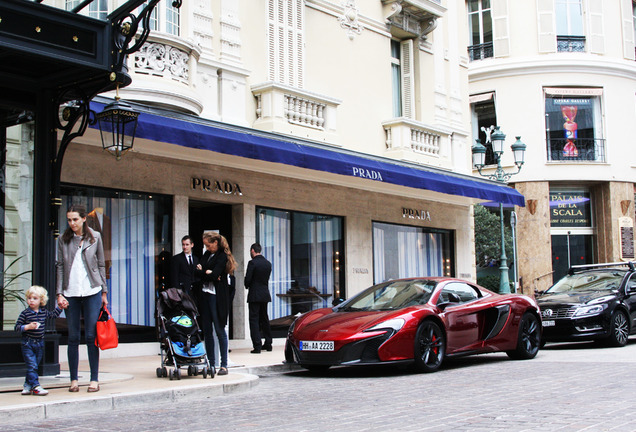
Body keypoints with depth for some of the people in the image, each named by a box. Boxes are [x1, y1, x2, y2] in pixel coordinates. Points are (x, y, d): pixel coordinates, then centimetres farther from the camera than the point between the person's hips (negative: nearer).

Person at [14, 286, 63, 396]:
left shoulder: (44, 312, 6)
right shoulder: (25, 313, -6)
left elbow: (54, 314, 25)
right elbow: (17, 327, -7)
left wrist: (60, 307, 17)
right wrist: (28, 327, -21)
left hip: (40, 344, 5)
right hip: (28, 344, -4)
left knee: (34, 366, 10)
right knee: (32, 366, -10)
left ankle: (27, 386, 20)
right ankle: (36, 387, -12)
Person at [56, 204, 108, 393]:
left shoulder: (95, 237, 5)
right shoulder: (64, 240, 7)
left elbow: (101, 265, 9)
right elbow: (60, 267, 6)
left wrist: (104, 292, 6)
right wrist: (59, 293, -2)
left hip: (92, 291, -1)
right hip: (70, 293, 1)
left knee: (91, 336, -1)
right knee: (73, 337, 3)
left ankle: (94, 379, 5)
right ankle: (74, 379, 11)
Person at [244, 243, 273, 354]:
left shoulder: (252, 263, -13)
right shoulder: (268, 263, 8)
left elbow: (248, 279, -13)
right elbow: (267, 278, 10)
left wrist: (247, 286, 7)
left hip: (254, 295, -7)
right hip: (265, 294, 7)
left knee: (254, 319, -4)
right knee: (264, 319, 16)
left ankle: (257, 346, -9)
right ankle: (268, 344, 21)